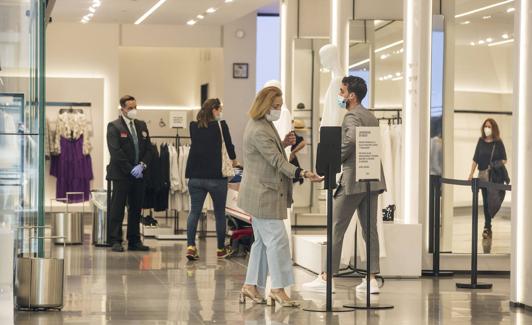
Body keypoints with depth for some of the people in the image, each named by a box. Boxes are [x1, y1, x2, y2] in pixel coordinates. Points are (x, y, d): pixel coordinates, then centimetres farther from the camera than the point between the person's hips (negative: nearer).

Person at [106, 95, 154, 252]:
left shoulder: (141, 125, 13)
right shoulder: (114, 127, -5)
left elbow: (149, 149, 11)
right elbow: (116, 152, -13)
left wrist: (142, 165, -6)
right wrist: (131, 169, -15)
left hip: (139, 175, 6)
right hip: (121, 175, -6)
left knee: (136, 209, 8)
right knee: (118, 209, -2)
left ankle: (134, 241, 13)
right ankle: (115, 241, 1)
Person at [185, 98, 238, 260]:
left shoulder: (194, 127, 5)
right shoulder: (221, 125, -7)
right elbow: (229, 145, 4)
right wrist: (233, 160, 22)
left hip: (195, 177, 4)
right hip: (216, 177, -4)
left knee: (194, 212, 5)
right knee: (220, 213, 8)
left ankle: (190, 246, -9)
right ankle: (221, 249, 18)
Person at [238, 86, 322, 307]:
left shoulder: (265, 126, 14)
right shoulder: (258, 131, -19)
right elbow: (276, 161, -24)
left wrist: (283, 144, 5)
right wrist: (302, 173, -34)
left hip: (262, 194, 11)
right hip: (263, 195, -11)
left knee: (263, 241, 14)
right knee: (277, 240, -10)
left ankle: (250, 286, 20)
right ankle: (278, 289, -7)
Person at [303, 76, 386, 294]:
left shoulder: (352, 116, -10)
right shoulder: (370, 116, 18)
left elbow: (351, 139, -29)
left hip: (353, 180, -8)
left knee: (337, 229, -2)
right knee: (370, 229, 8)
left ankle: (326, 278, 2)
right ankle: (372, 279, 6)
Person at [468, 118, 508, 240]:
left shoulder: (498, 142, -1)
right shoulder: (481, 141, 7)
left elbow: (504, 159, 2)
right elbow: (475, 158, 9)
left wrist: (499, 166, -17)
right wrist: (471, 173, 3)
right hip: (483, 175, 3)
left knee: (492, 201, -8)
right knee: (486, 201, 7)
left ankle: (487, 227, -2)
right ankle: (488, 228, 14)